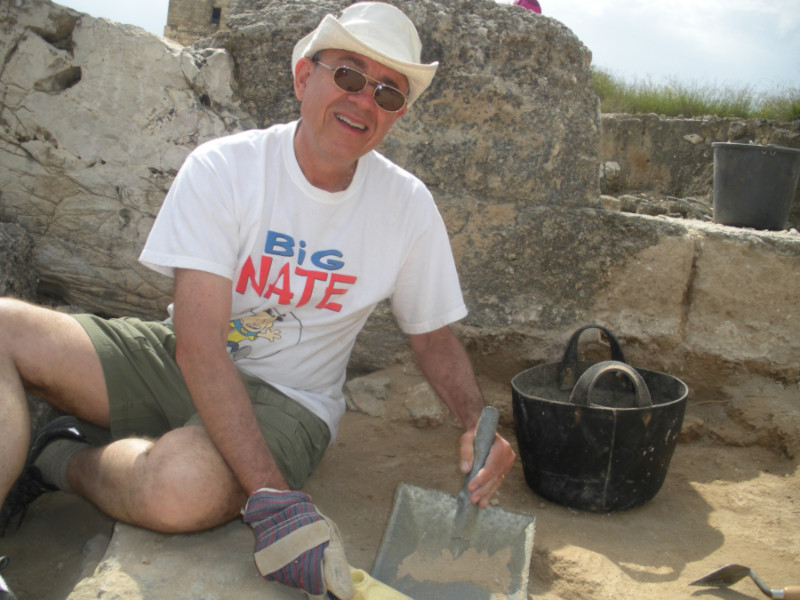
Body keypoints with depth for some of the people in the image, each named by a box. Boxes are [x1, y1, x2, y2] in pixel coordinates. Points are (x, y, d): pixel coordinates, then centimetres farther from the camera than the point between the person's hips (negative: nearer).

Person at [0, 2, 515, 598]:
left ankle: (61, 460, -1)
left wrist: (478, 424, -15)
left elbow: (433, 335, 7)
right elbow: (198, 344, -22)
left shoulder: (408, 207, -7)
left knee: (183, 487, -33)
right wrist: (271, 497, -32)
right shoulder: (222, 168, -14)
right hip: (177, 364, 1)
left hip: (287, 400, 0)